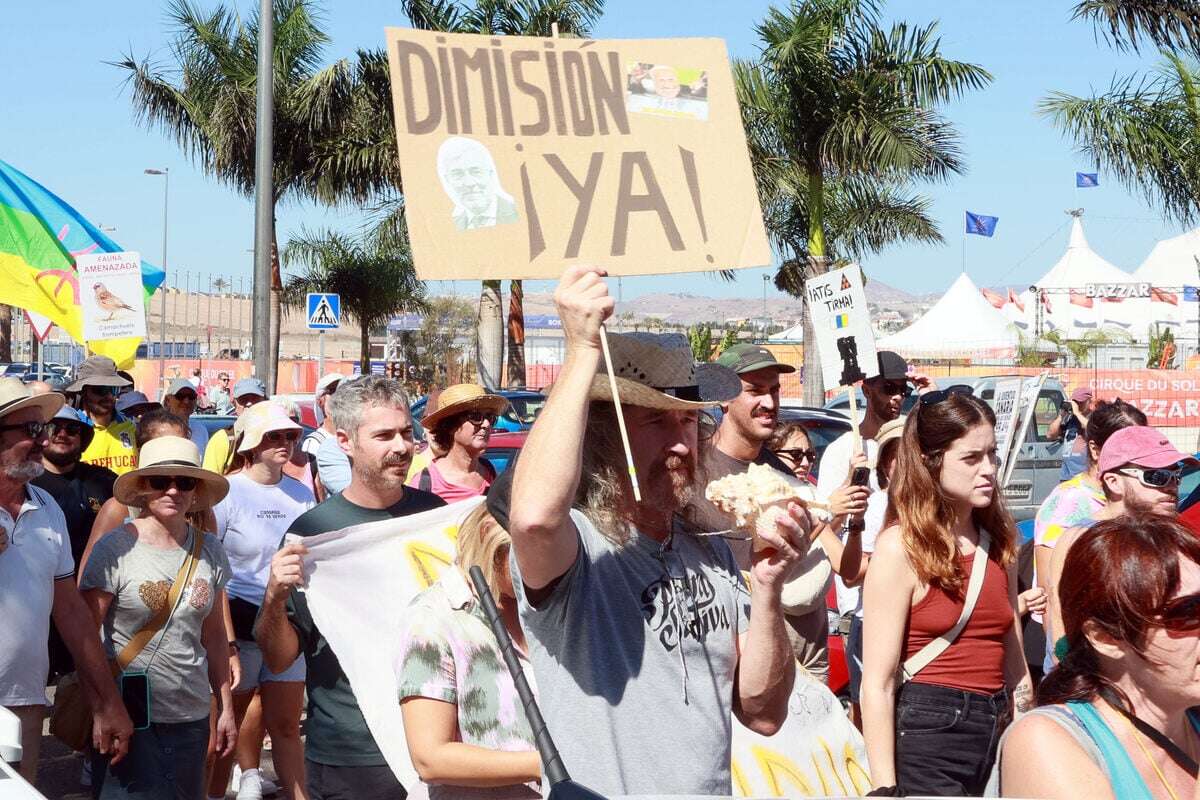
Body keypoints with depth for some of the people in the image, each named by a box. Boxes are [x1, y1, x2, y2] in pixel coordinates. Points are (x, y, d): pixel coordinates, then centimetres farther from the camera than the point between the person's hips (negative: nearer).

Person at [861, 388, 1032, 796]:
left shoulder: (998, 541, 10)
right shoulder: (900, 548, -10)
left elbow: (1013, 659, 15)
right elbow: (877, 684, -13)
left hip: (995, 732, 6)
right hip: (925, 735, -6)